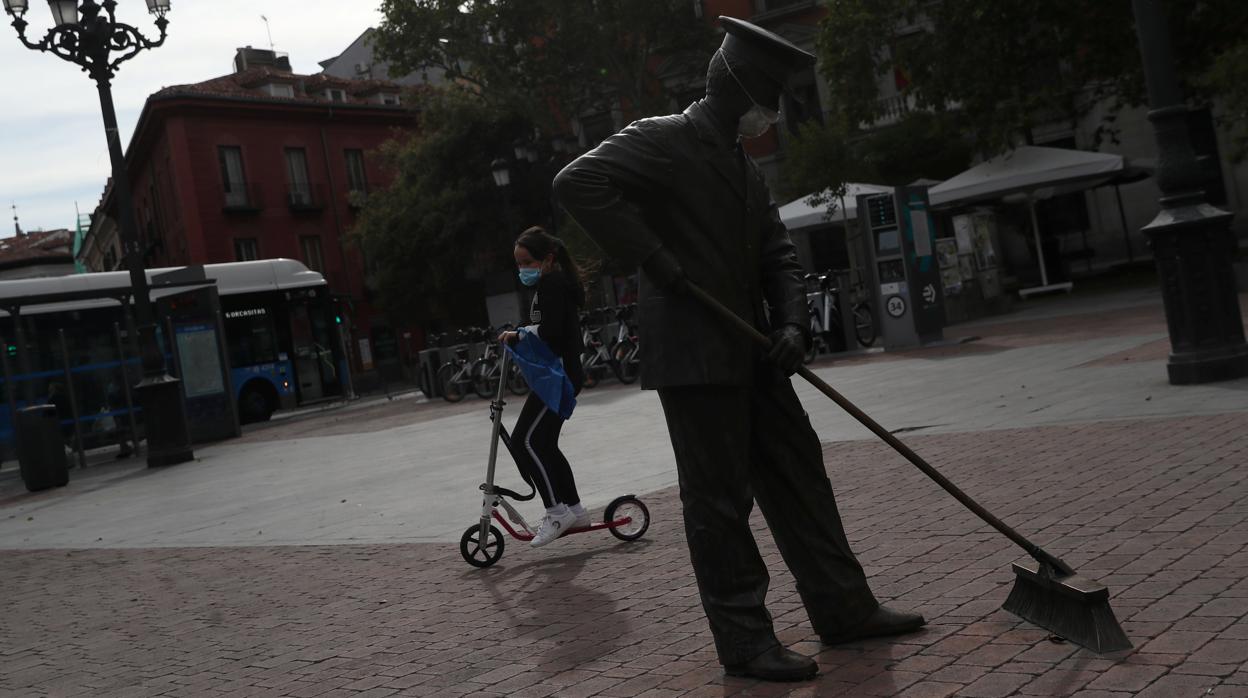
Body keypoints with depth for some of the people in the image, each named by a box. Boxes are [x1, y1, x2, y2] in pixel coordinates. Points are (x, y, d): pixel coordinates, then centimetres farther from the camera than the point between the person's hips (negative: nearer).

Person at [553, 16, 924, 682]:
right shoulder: (661, 140, -7)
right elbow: (578, 181, -21)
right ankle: (743, 641, 8)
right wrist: (653, 257, -22)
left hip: (750, 351, 9)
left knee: (798, 473, 12)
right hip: (692, 352, -9)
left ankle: (842, 608, 23)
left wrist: (792, 323, -2)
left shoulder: (743, 168, 19)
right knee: (720, 498, -2)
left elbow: (778, 253, 16)